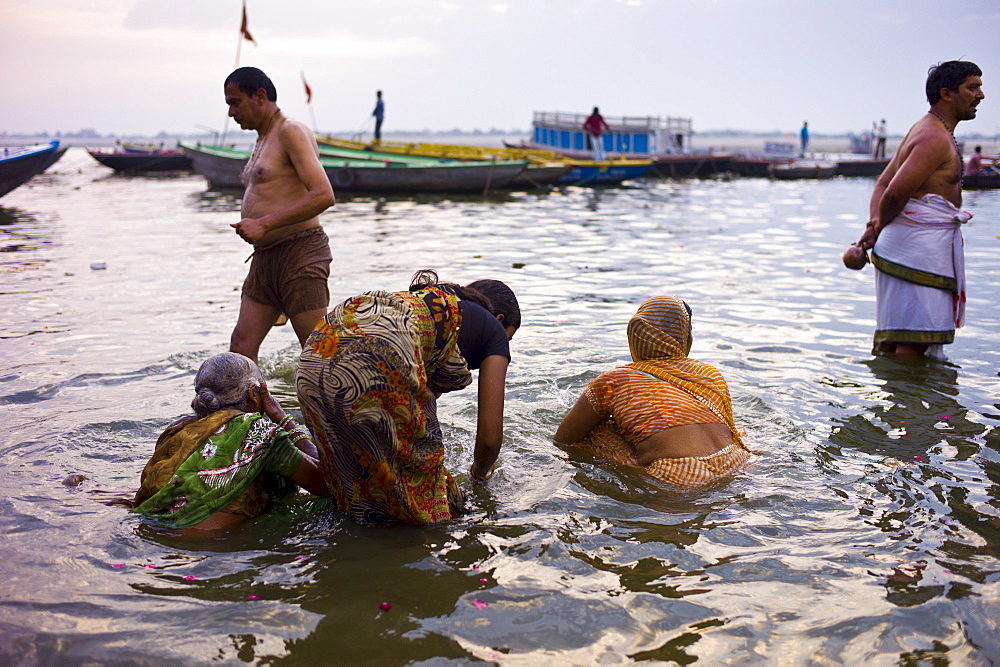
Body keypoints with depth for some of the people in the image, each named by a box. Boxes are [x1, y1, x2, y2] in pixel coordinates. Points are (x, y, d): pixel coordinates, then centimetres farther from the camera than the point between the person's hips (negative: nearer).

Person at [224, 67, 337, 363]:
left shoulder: (291, 131, -8)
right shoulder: (263, 140, 21)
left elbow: (323, 196, -21)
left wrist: (264, 224, -22)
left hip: (298, 253, -10)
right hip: (265, 259, 10)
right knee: (241, 344, 4)